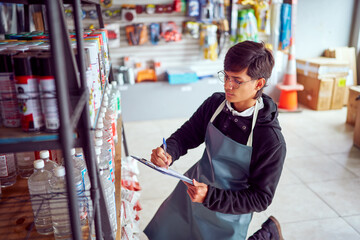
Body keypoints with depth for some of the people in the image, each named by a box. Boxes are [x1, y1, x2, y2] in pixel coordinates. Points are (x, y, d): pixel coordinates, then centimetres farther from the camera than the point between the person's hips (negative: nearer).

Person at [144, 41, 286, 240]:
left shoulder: (272, 142, -27)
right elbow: (186, 134, 0)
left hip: (228, 212, -5)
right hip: (191, 190, 6)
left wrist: (210, 197, -33)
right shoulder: (215, 104, -12)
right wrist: (168, 153, -23)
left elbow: (261, 199, -20)